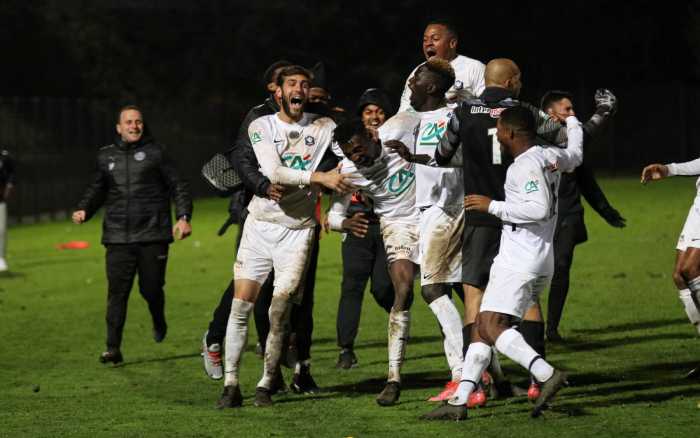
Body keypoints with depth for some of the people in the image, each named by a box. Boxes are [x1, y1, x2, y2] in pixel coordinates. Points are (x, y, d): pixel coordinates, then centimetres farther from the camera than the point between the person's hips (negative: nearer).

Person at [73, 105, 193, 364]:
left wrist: (183, 217, -6)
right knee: (117, 292, -5)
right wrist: (83, 210, 10)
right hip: (118, 237, 2)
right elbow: (97, 190, 27)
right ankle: (113, 348, -4)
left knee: (151, 289, 1)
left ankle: (159, 322, 34)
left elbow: (178, 186, 5)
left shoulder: (156, 153, 4)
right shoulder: (106, 157, 13)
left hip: (153, 235, -2)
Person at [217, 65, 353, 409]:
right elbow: (273, 172, -15)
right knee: (241, 305, -5)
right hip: (260, 223, 0)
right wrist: (320, 178, -22)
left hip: (297, 229, 0)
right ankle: (231, 385, 1)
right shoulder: (261, 126, -2)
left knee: (279, 314, -5)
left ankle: (266, 384, 8)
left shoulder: (324, 127, 3)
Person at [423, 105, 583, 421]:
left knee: (491, 325, -20)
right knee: (482, 327, 8)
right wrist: (571, 122, 58)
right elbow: (575, 155, 38)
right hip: (540, 263, 10)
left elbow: (539, 209, -25)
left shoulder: (526, 165, -13)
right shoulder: (552, 157, 15)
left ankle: (547, 374, -30)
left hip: (519, 262, -10)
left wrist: (493, 206, -16)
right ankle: (459, 401, 5)